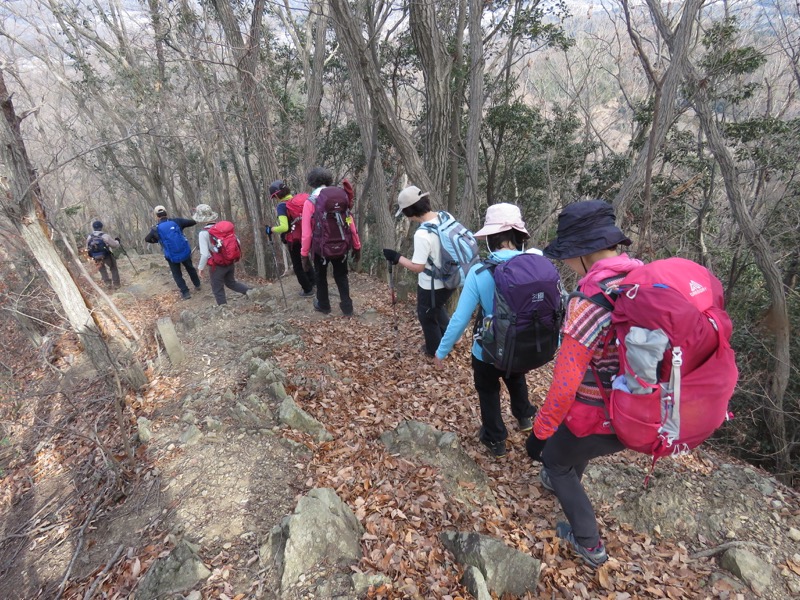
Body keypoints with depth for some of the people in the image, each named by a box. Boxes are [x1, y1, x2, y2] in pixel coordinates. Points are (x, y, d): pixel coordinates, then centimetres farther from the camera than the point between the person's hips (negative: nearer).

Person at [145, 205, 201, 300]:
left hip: (172, 256, -2)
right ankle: (197, 285, 42)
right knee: (190, 268, 26)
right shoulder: (176, 221, -8)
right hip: (185, 252, 2)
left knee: (177, 274, 16)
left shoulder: (156, 228, -8)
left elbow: (147, 239, 8)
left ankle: (185, 293, 16)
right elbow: (193, 222, -2)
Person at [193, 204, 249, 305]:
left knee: (218, 290, 14)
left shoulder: (203, 233, -19)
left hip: (217, 266, -6)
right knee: (231, 282, 27)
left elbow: (205, 254, -21)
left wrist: (200, 267, -5)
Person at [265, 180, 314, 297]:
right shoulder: (300, 199, -1)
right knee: (304, 261, 29)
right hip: (307, 236, 6)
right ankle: (312, 282, 39)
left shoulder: (282, 206, -19)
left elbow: (284, 227, -28)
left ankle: (307, 290, 22)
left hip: (294, 240, -6)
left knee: (298, 266, 13)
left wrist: (271, 230, -13)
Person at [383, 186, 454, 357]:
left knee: (427, 316, 20)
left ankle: (434, 350, 42)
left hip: (432, 285, -7)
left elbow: (417, 267, -27)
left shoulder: (422, 234, -31)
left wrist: (396, 257, -15)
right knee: (437, 308, 35)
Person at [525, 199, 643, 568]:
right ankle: (564, 482, 62)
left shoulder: (588, 303, -30)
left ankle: (589, 544, 35)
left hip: (598, 418, -7)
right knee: (575, 446, 35)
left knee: (554, 458, 23)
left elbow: (565, 385, -26)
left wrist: (540, 432, -12)